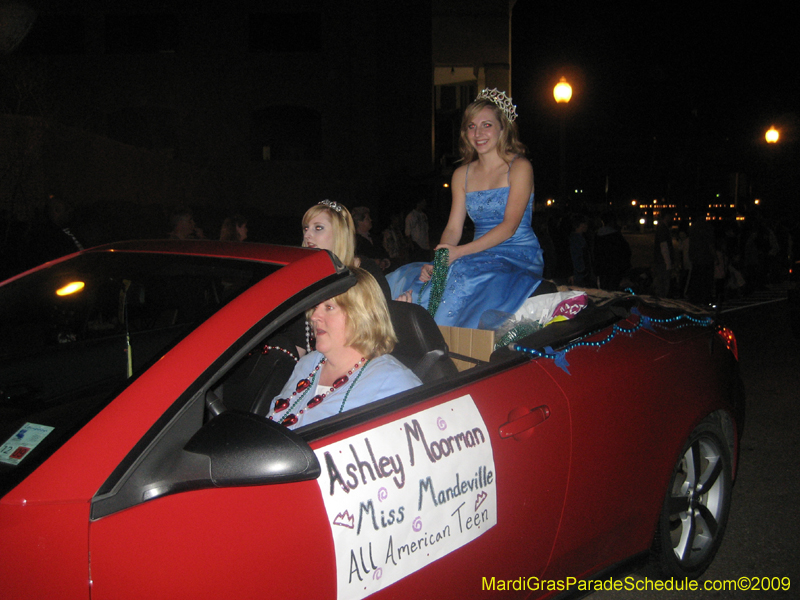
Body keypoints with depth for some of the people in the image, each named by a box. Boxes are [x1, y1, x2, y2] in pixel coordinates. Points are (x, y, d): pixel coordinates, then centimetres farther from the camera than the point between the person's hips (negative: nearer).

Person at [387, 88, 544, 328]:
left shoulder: (519, 167, -2)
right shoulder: (462, 174, 15)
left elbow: (510, 226, -12)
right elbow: (453, 228, 8)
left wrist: (460, 252, -22)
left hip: (519, 257, -5)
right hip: (480, 259, 5)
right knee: (412, 278, -19)